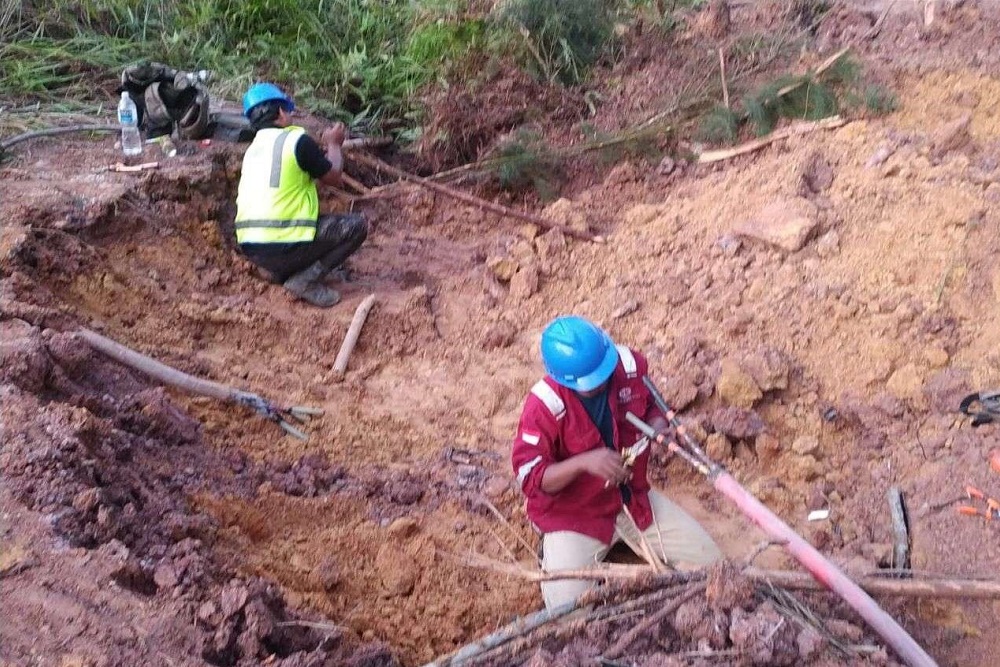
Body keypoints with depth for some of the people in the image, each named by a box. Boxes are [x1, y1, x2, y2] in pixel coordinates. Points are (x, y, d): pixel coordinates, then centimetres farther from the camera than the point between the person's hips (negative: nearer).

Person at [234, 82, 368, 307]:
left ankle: (282, 272, 13)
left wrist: (323, 148, 32)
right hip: (282, 247, -8)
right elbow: (333, 177, 6)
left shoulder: (253, 148, 17)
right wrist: (334, 145, 23)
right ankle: (306, 280, -8)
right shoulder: (296, 139, -7)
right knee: (357, 225, 3)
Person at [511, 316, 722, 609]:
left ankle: (620, 541, 21)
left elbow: (653, 405, 8)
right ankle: (554, 551, 13)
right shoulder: (543, 405, -26)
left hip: (634, 499, 5)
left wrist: (658, 425, -17)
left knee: (710, 561, 2)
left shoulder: (631, 365, -13)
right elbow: (530, 478, -24)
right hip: (571, 515, -5)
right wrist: (584, 461, -39)